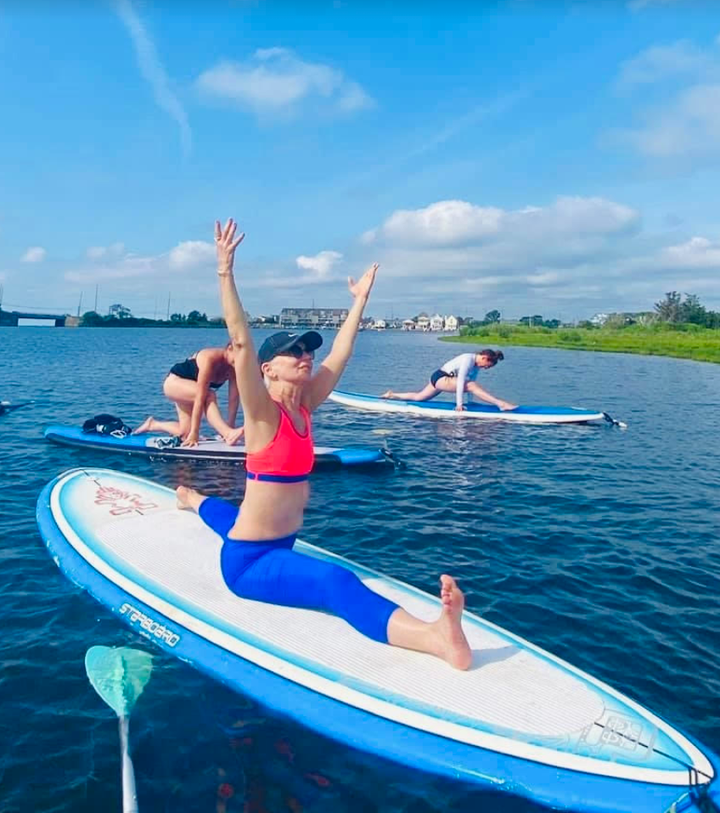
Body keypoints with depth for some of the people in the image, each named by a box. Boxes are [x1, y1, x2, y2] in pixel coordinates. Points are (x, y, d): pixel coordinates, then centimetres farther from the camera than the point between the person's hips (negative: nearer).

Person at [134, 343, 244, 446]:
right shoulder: (210, 358, -36)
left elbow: (234, 398, -17)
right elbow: (200, 397, -39)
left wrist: (230, 427, -24)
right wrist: (194, 432, -40)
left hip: (189, 390, 7)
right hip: (174, 382, -7)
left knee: (185, 434, 2)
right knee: (208, 396, -35)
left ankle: (152, 424, 25)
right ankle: (228, 433, -45)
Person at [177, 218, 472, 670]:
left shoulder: (305, 405, 2)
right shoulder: (262, 411, -17)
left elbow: (340, 353, 7)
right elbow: (241, 342, -28)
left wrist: (360, 300, 13)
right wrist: (226, 271, -32)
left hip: (280, 544, 9)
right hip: (248, 560, -9)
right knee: (338, 584, -35)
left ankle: (195, 500, 74)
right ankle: (439, 638, -57)